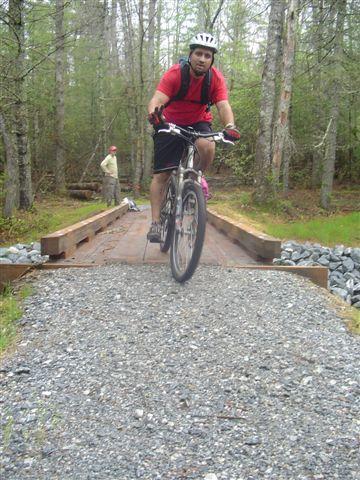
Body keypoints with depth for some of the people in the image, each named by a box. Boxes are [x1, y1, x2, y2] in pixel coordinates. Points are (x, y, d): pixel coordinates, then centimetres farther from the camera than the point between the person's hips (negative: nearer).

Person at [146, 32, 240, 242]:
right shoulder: (175, 74, -24)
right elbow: (156, 100, -35)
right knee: (161, 174, -8)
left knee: (208, 147, -32)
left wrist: (230, 126, -49)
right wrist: (154, 113, -59)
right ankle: (156, 223, -2)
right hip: (171, 123, -1)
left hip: (198, 122, 1)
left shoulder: (216, 78, -17)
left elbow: (223, 105, -28)